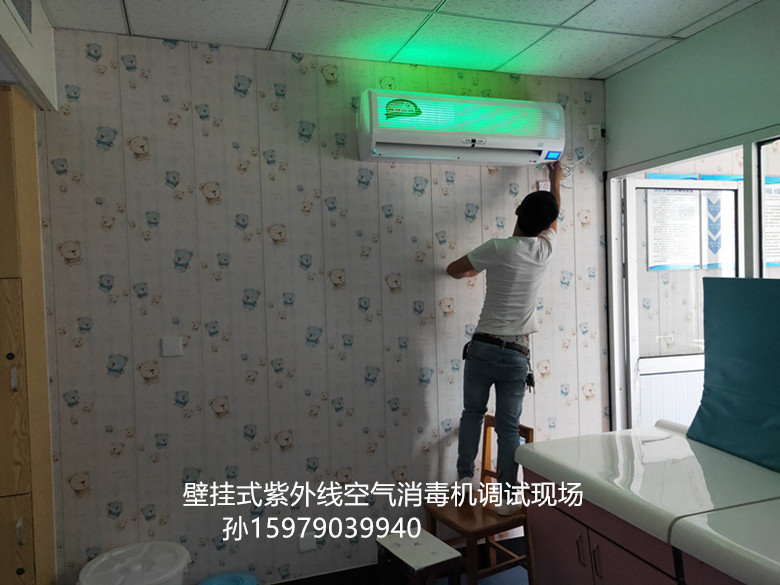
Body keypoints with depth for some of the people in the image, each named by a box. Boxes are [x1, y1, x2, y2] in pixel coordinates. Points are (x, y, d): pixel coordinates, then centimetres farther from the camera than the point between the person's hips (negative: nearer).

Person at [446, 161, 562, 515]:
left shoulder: (498, 249, -11)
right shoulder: (546, 249, -1)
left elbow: (453, 270, 3)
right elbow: (553, 218, 23)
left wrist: (480, 270, 23)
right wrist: (555, 180, 39)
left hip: (483, 347, -1)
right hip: (516, 353, 2)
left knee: (473, 412, 19)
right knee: (509, 426, 8)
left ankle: (465, 477, 17)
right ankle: (506, 497, 12)